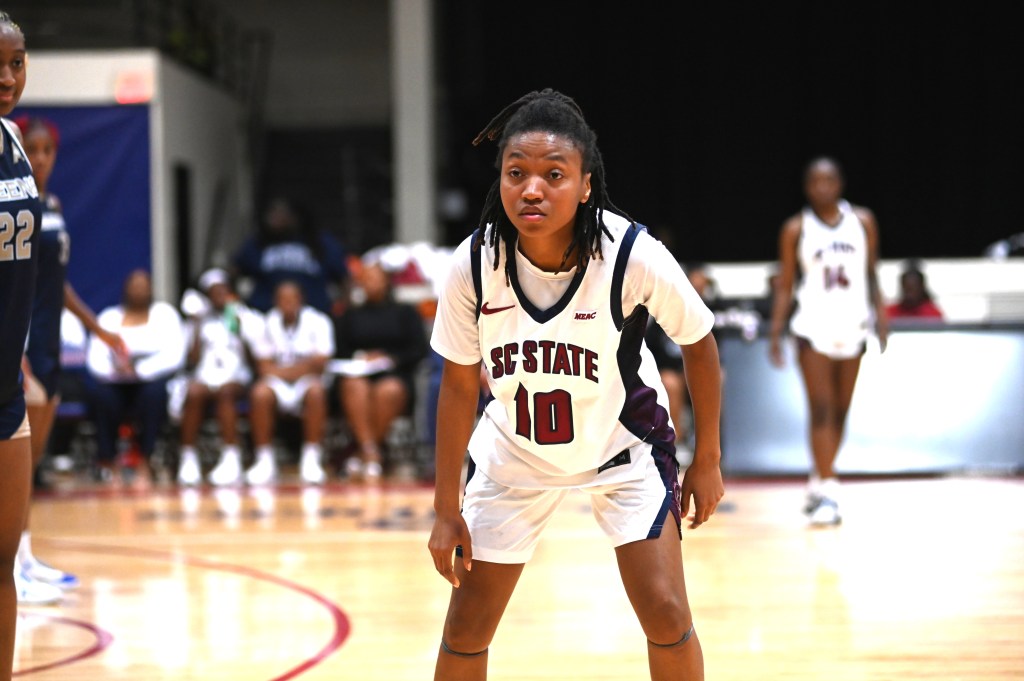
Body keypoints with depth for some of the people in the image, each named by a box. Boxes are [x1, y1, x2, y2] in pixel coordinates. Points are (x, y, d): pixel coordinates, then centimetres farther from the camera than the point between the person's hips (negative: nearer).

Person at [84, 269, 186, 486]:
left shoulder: (165, 313, 5)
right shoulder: (110, 316, 9)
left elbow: (174, 356, -10)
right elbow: (95, 358, -5)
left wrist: (139, 370, -25)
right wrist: (115, 370, -30)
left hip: (152, 379, -1)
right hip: (118, 384, 1)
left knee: (155, 390, -36)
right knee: (99, 390, -32)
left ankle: (144, 463, -27)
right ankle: (106, 461, -22)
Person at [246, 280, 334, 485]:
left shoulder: (317, 322, -1)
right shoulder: (270, 323, 5)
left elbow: (320, 362, -8)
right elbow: (264, 365, 3)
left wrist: (284, 371, -9)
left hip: (307, 380, -2)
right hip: (278, 383, 2)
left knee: (315, 391, -37)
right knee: (260, 393, -32)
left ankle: (311, 460, -32)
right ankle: (264, 459, -26)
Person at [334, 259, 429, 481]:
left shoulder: (405, 313, 17)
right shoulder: (350, 316, 25)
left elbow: (419, 350, 5)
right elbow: (339, 351, 14)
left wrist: (389, 358, -10)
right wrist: (358, 358, -7)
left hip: (395, 376, -2)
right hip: (359, 373, 2)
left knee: (388, 390, -38)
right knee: (355, 387, -36)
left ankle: (363, 455, -30)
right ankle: (371, 453, -43)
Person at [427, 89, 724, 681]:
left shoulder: (635, 256, -29)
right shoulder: (473, 265, -24)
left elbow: (698, 344, -10)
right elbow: (460, 387, -10)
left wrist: (707, 460, -4)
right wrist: (447, 510, -7)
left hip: (623, 447, -2)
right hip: (514, 450, 2)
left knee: (665, 612, -12)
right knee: (465, 627, 2)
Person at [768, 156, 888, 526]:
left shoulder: (863, 221, 6)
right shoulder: (796, 229, 0)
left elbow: (871, 273, 12)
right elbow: (785, 284, 3)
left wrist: (880, 313, 1)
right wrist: (776, 330, -4)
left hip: (853, 326, 3)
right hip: (814, 326, -3)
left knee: (840, 411, 8)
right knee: (821, 409, -11)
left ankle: (817, 483, 22)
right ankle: (827, 494, -14)